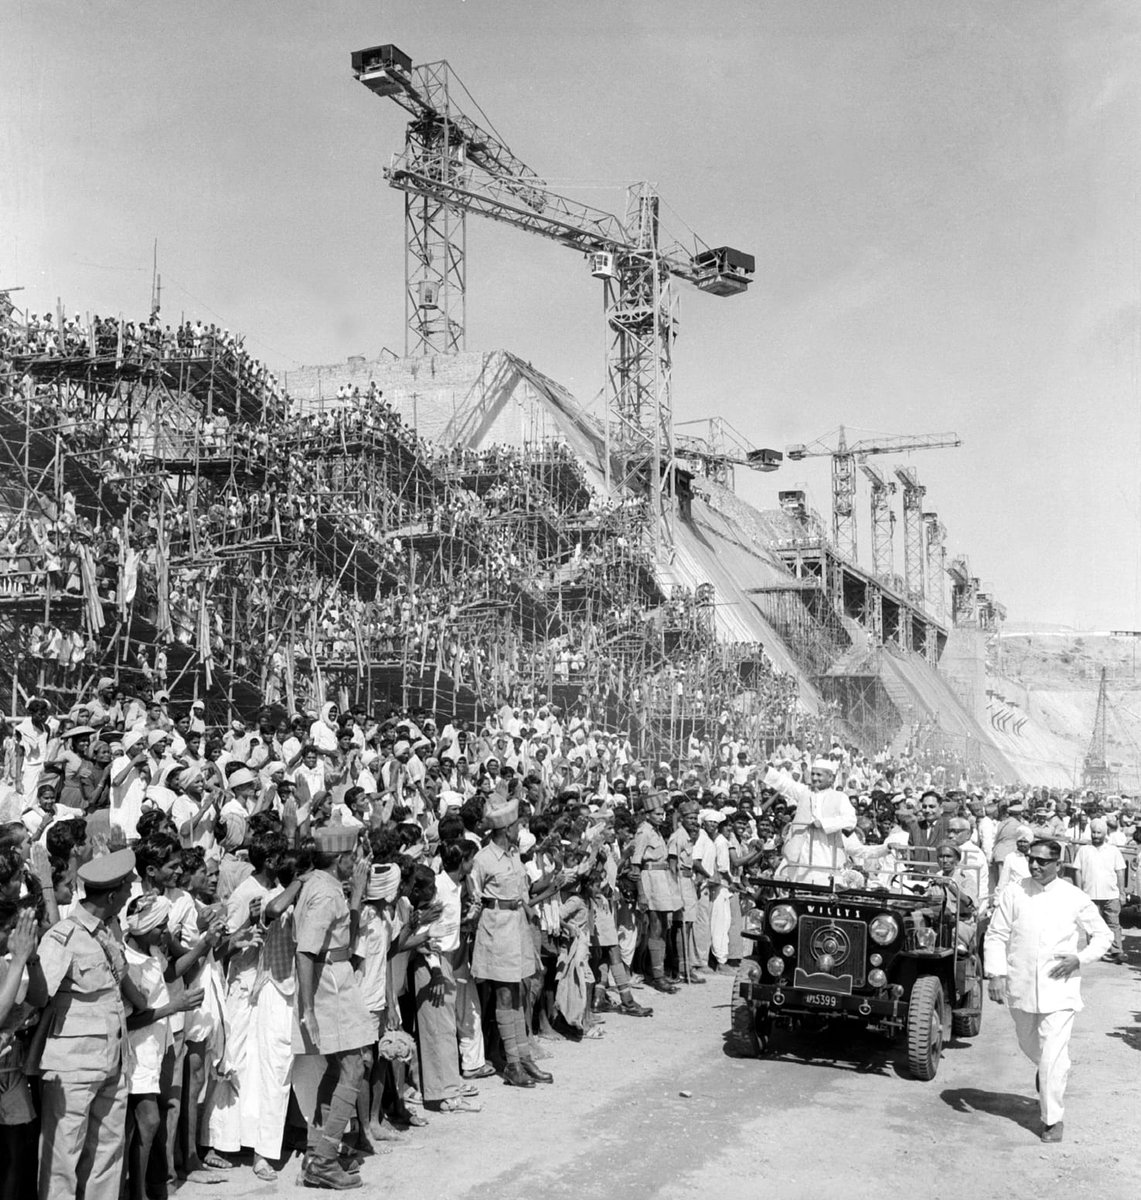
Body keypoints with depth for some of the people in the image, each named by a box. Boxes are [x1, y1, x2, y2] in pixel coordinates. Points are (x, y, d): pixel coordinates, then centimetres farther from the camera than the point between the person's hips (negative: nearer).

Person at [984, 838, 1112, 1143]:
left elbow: (1102, 936, 6)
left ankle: (1052, 1119, 6)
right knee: (1029, 1045, 21)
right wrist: (996, 974, -8)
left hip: (1058, 989, -2)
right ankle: (1044, 1069, 54)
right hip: (1020, 986, 3)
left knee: (1053, 1057, -7)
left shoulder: (1075, 898, -5)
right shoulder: (1014, 893, -3)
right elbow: (996, 935, 1)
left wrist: (1079, 959, -9)